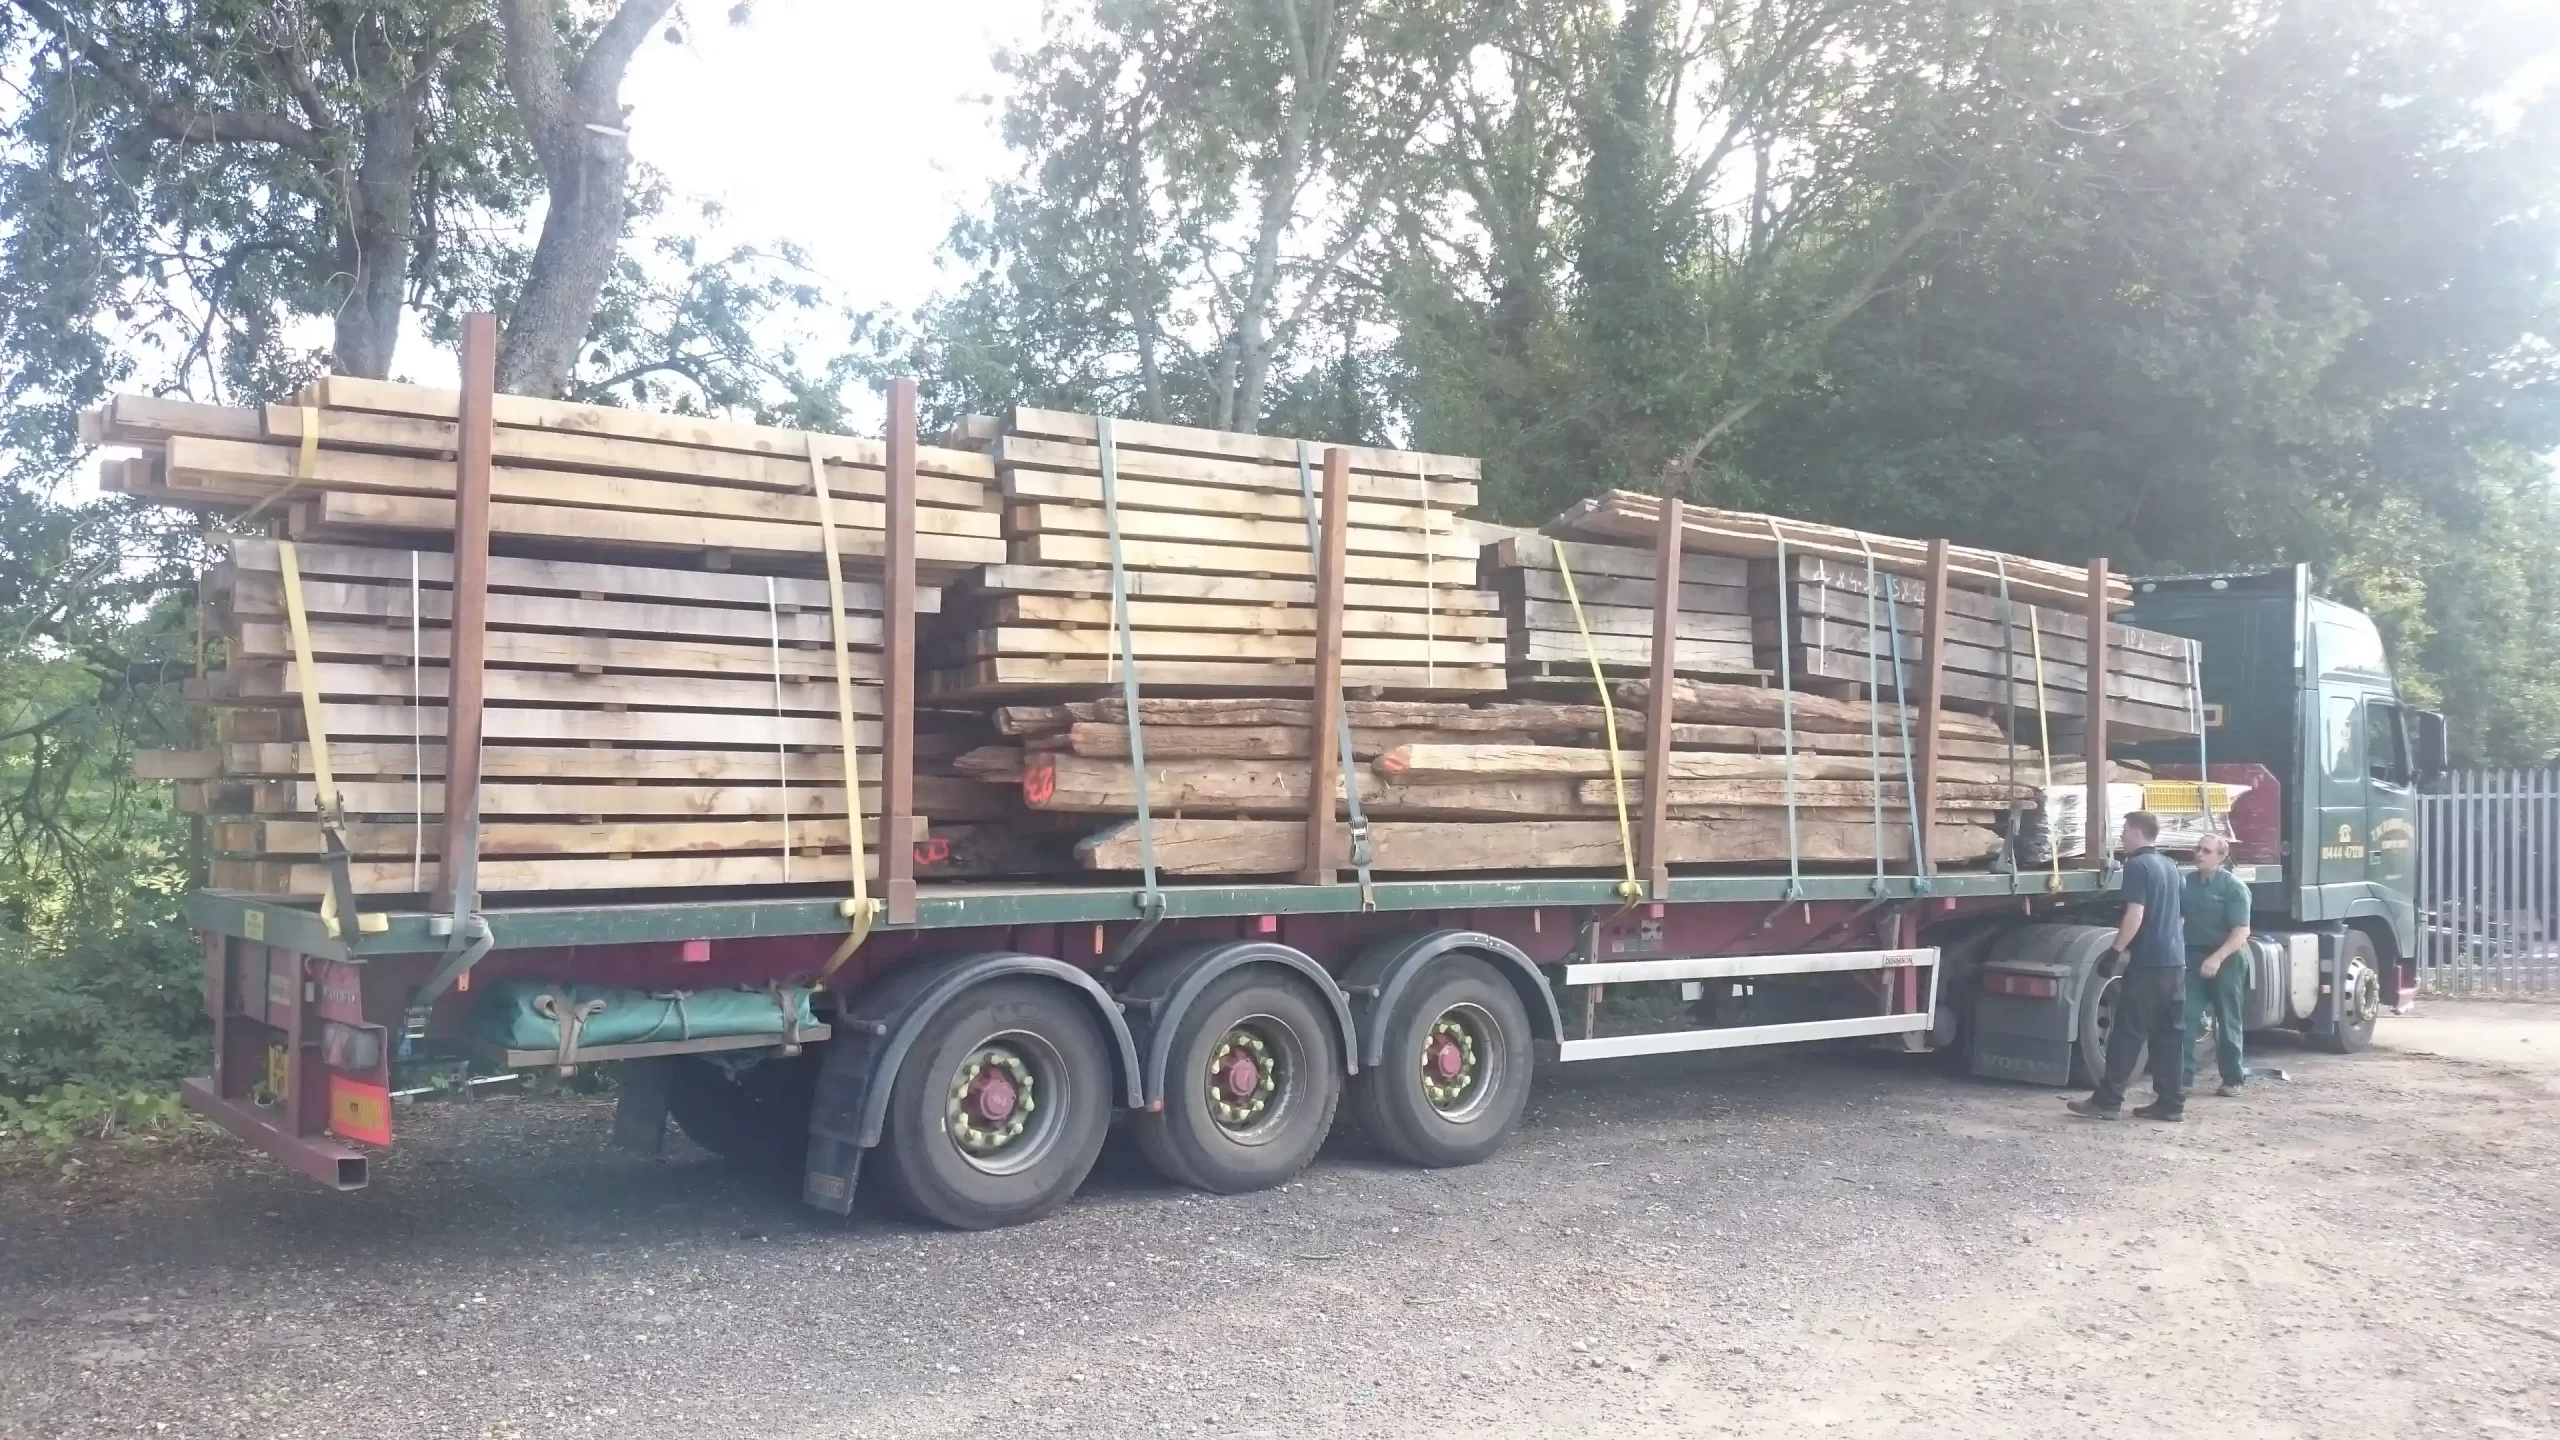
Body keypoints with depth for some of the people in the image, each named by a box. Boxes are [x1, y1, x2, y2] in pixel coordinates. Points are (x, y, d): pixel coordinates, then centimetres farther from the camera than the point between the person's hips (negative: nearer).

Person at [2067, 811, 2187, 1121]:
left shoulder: (2137, 865, -11)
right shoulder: (2168, 865, 15)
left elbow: (2135, 915, -19)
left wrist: (2115, 951, -17)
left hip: (2148, 962, -8)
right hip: (2174, 960, 8)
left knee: (2128, 1033, -6)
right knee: (2168, 1034, 9)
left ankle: (2107, 1101, -4)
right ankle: (2171, 1103, 9)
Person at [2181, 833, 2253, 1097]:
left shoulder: (2233, 887, -11)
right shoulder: (2187, 883, 4)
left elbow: (2242, 931, -17)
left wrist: (2217, 958, -28)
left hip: (2226, 958, -4)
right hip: (2193, 955, 4)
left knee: (2227, 1021, 6)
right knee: (2187, 1017, -4)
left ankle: (2233, 1079, 17)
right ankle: (2182, 1075, -5)